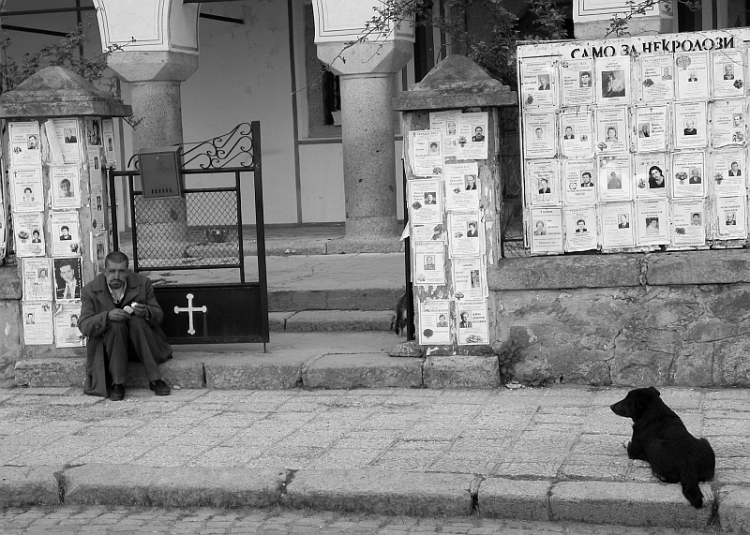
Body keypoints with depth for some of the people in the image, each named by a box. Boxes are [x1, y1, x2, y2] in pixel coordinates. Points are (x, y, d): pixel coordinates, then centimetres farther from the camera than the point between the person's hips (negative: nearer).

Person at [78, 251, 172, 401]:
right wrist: (107, 316, -35)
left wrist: (146, 312, -29)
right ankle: (117, 384, -27)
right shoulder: (91, 290, -9)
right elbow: (83, 326, -16)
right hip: (107, 341, -1)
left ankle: (155, 380, -28)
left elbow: (159, 315, -4)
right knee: (116, 325, -32)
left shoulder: (142, 283, -5)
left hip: (140, 334, 1)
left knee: (137, 320, -30)